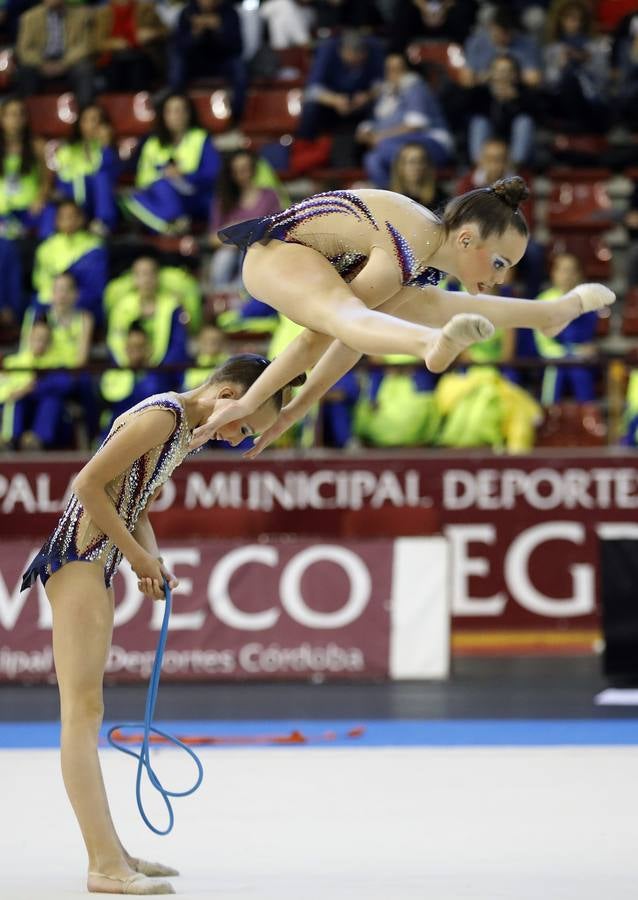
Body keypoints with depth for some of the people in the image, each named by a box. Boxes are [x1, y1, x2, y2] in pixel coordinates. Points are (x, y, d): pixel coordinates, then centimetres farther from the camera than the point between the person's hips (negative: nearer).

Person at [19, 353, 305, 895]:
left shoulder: (185, 430, 15)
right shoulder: (162, 416, -16)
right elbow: (90, 483, -19)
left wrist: (151, 558, 0)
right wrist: (136, 555, -12)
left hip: (98, 566, 10)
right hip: (78, 559, -10)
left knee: (86, 713, 13)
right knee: (82, 710, -12)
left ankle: (109, 853, 17)